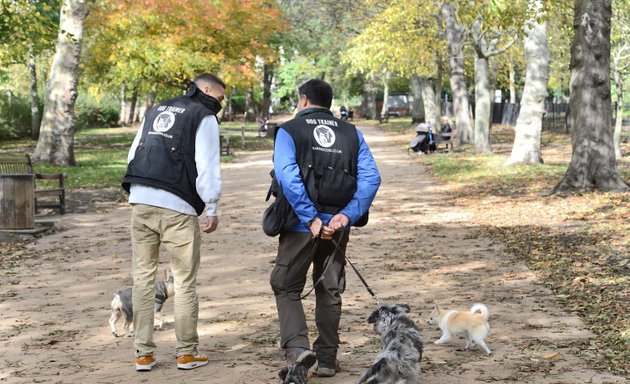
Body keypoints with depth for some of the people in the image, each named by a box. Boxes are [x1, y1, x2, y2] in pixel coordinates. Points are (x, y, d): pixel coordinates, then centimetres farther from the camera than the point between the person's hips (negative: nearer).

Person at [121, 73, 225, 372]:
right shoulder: (204, 117, 2)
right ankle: (187, 353, 8)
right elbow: (208, 167, -6)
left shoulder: (157, 111, 23)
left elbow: (134, 154, 22)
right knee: (185, 282, 4)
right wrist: (212, 209, -2)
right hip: (176, 207, -6)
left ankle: (143, 353, 11)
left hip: (141, 202, 6)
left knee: (143, 278, 9)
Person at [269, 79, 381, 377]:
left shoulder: (289, 131, -1)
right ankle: (327, 359, 19)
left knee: (286, 286, 11)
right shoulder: (351, 133, 10)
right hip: (338, 225, 3)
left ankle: (297, 346, -7)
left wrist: (310, 218, -18)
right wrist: (347, 215, -10)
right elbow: (371, 177, -2)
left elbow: (287, 176, -18)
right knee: (330, 291, 15)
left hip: (301, 225, -3)